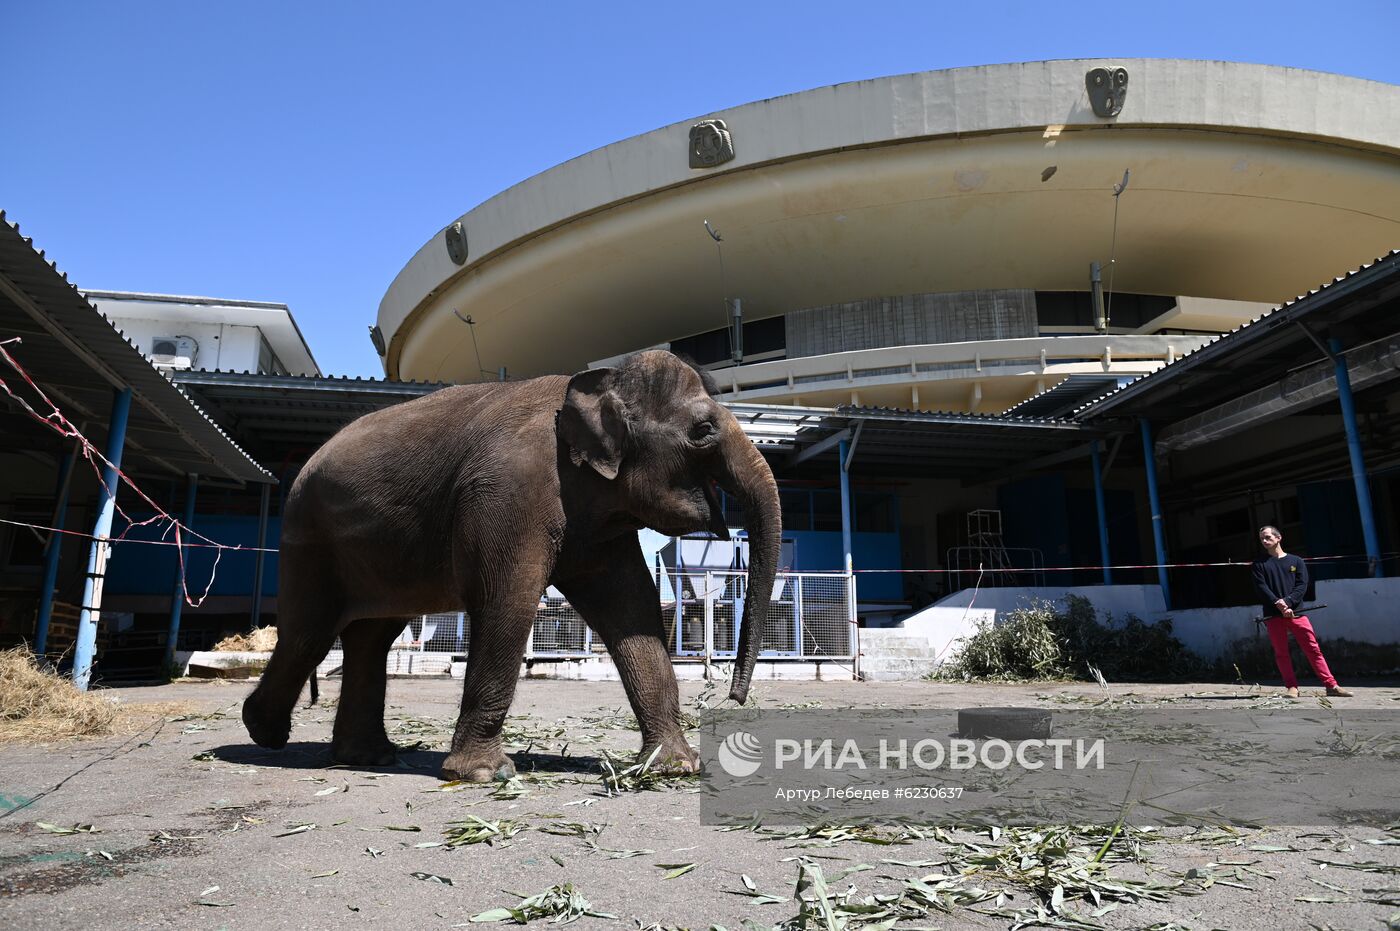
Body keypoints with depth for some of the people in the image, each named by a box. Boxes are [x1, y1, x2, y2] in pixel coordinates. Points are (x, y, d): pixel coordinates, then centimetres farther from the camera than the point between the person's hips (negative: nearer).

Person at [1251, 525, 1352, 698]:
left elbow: (1302, 586, 1)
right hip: (1273, 615, 0)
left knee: (1313, 649, -2)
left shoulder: (1296, 561, 11)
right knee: (1281, 653, 0)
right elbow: (1261, 588, -2)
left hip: (1296, 612, 0)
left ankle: (1331, 685, 1)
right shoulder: (1260, 564, 9)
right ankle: (1291, 687, 5)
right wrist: (1279, 605, -15)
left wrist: (1287, 601, -15)